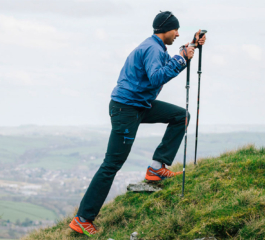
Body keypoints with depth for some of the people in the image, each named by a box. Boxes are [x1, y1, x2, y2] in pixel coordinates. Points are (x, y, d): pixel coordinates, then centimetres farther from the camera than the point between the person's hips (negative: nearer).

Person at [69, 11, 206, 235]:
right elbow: (156, 77, -32)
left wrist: (191, 47, 15)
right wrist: (180, 59, -27)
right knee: (112, 164, -10)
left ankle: (157, 167, 5)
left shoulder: (156, 48, 15)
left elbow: (170, 65, 25)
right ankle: (82, 219, -9)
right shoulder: (152, 49, -17)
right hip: (126, 109, -10)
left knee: (180, 115, 11)